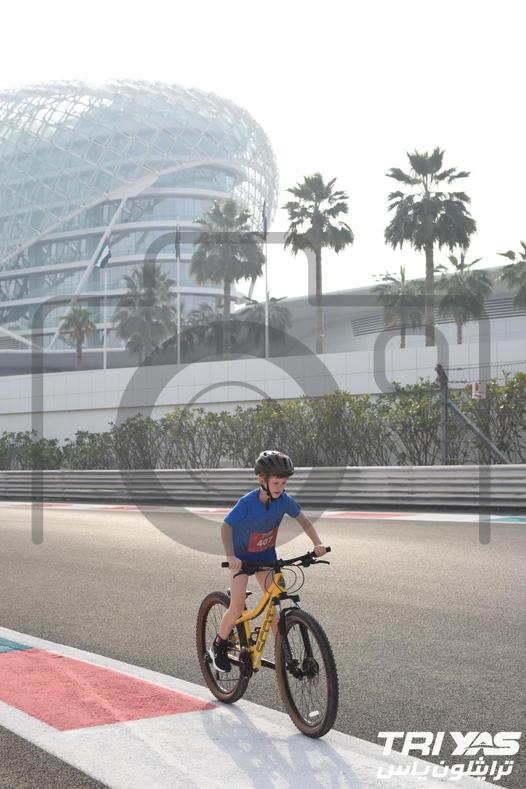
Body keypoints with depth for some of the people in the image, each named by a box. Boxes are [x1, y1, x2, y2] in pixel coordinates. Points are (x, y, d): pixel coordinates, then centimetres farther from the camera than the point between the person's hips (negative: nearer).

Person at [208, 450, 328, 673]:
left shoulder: (284, 500, -17)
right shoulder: (247, 503, -30)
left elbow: (304, 521, -5)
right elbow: (226, 527, -31)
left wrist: (317, 543, -21)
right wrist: (230, 556, -46)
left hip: (266, 554, 4)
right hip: (242, 555, -4)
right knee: (237, 608, -10)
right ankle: (218, 646, 12)